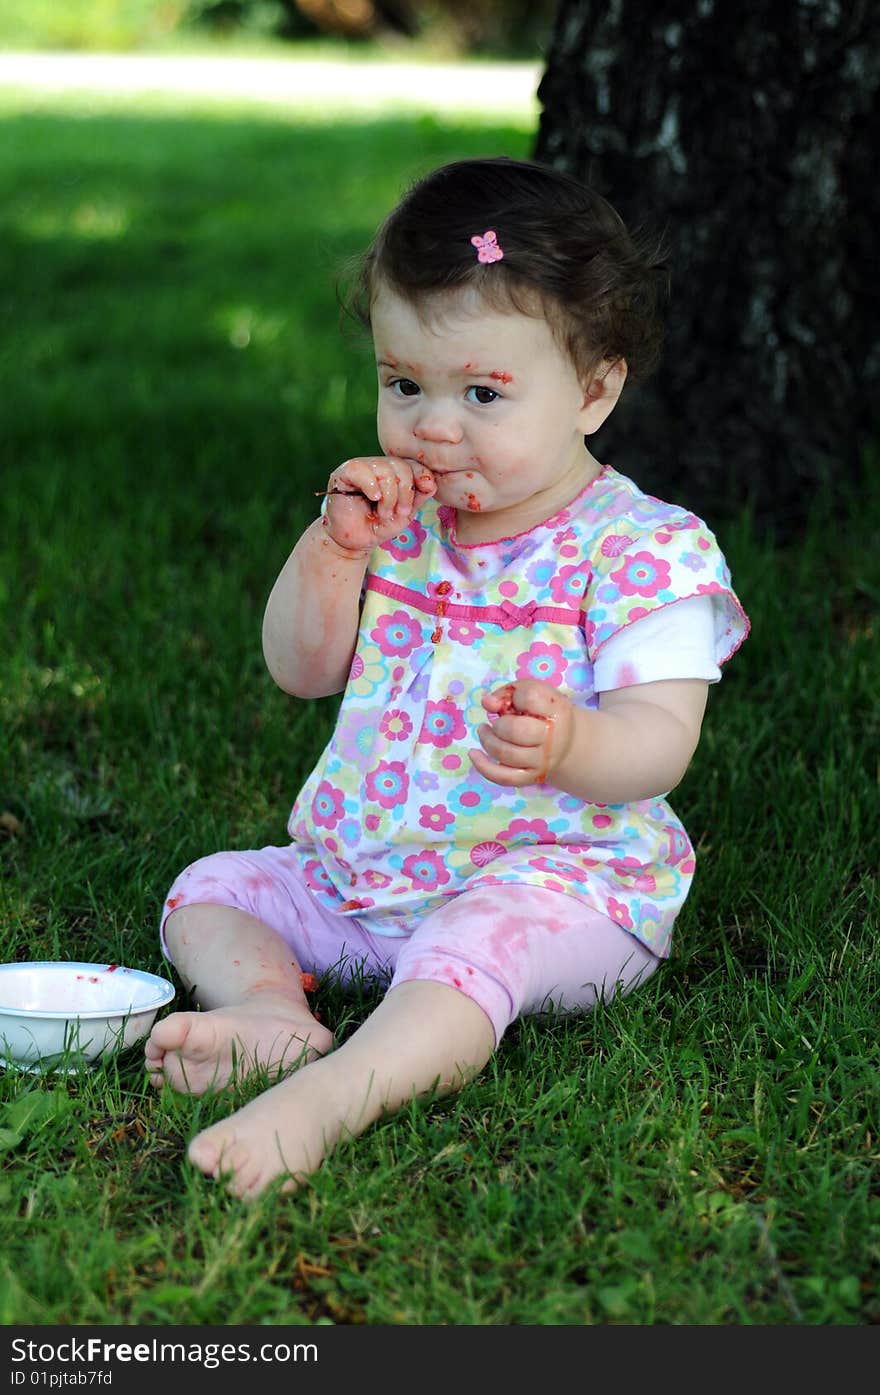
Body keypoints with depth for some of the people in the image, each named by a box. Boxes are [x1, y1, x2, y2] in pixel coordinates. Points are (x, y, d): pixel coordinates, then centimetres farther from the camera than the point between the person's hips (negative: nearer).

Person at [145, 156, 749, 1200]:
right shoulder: (398, 519, 7)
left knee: (471, 948, -37)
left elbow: (659, 741, -19)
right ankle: (272, 1011, -27)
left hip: (557, 875, -7)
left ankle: (322, 1098, -56)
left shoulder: (642, 547, -11)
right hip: (365, 871, 8)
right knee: (209, 890, 1)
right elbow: (299, 671, 9)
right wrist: (334, 546, -10)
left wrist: (567, 743, -43)